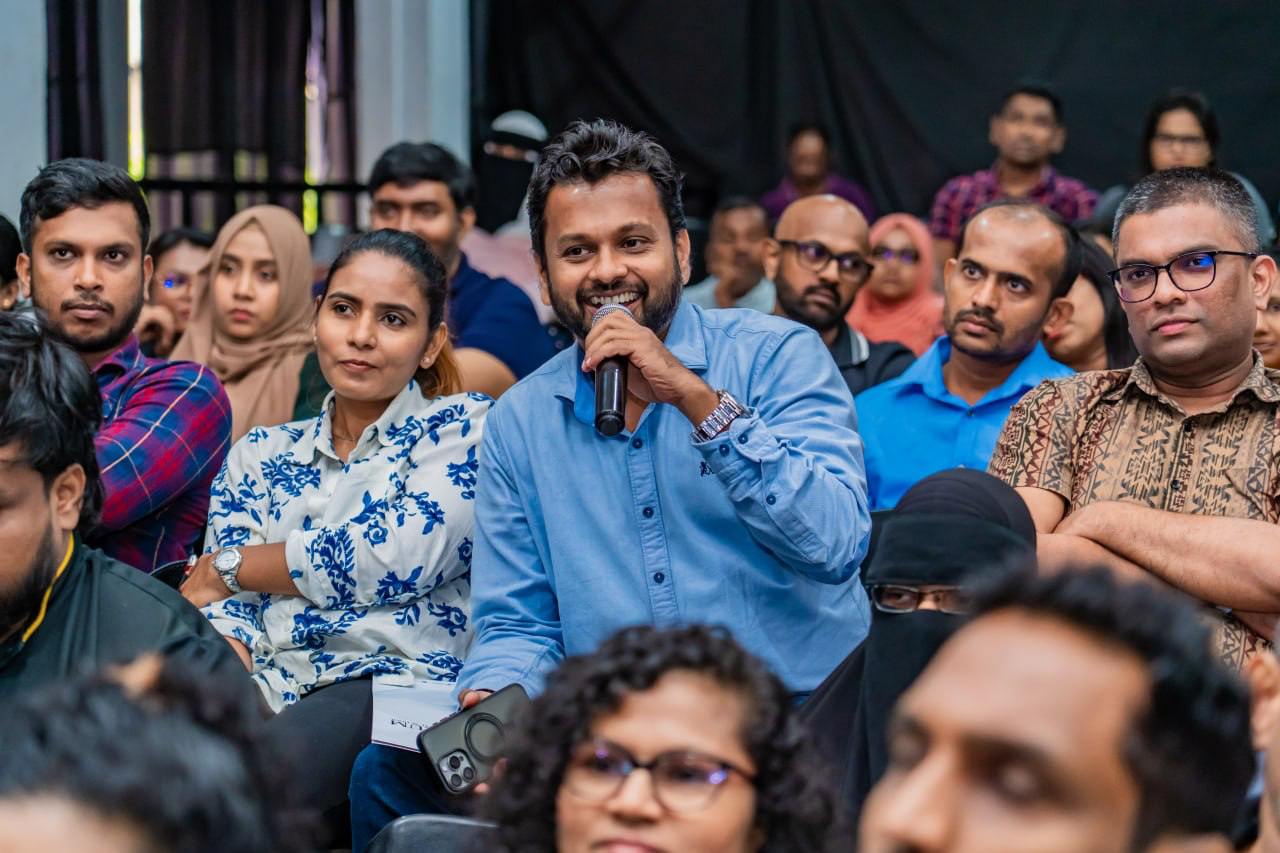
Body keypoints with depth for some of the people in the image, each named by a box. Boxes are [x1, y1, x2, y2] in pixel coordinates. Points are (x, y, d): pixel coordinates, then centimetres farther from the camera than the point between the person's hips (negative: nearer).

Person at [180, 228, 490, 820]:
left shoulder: (465, 426, 10)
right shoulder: (261, 455, 23)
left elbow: (397, 559, -6)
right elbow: (225, 612, 12)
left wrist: (224, 568, 7)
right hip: (261, 692, 4)